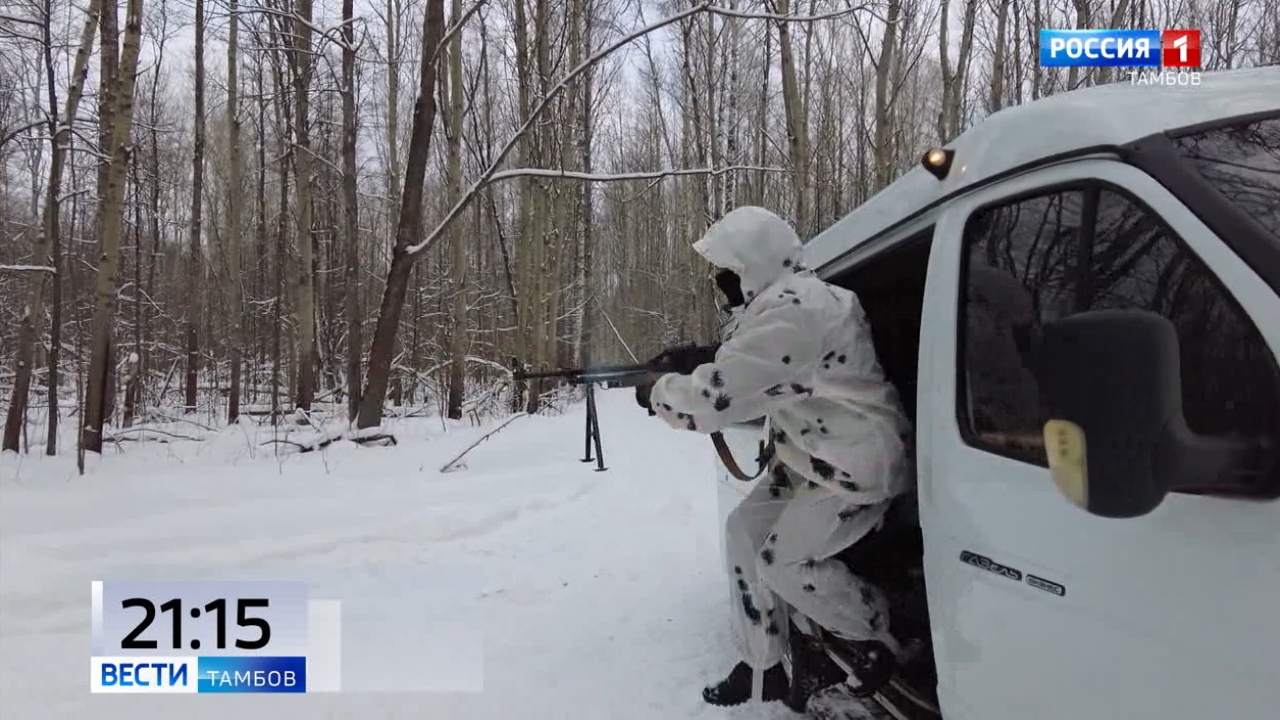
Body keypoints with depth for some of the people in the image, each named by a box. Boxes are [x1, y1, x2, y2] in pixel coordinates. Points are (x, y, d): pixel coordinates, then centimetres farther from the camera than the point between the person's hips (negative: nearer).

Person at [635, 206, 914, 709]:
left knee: (785, 563, -7)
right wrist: (687, 363, 4)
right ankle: (761, 669, 19)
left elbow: (714, 395, -30)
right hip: (811, 456, 10)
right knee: (745, 530, 7)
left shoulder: (791, 312, -28)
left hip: (859, 464, -10)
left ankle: (880, 643, 17)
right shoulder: (781, 301, 7)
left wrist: (656, 393, -12)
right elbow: (739, 373, 18)